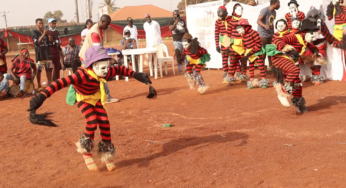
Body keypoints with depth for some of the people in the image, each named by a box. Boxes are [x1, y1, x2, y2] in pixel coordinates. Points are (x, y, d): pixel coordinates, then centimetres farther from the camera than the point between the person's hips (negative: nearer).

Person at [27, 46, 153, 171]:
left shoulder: (106, 72, -27)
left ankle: (107, 155, 16)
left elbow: (120, 70, -7)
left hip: (96, 98, 5)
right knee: (92, 121, -23)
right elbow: (61, 83, -53)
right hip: (82, 99, -5)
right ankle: (86, 152, 4)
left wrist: (135, 75, -9)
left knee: (104, 122, -3)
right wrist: (42, 96, -63)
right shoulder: (82, 75, -43)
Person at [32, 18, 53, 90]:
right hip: (39, 53, -6)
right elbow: (37, 42, -17)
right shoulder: (34, 32, -4)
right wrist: (43, 34, -22)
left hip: (47, 52, 6)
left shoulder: (45, 31, 13)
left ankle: (49, 83, 16)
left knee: (49, 68, 7)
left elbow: (48, 41, 13)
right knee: (39, 69, -4)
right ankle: (39, 86, 1)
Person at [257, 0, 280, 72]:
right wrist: (265, 26, -40)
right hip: (263, 34, -8)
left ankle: (271, 67, 24)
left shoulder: (274, 12, 11)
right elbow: (258, 21, -23)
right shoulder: (265, 10, -15)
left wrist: (273, 33, 16)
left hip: (270, 34, 8)